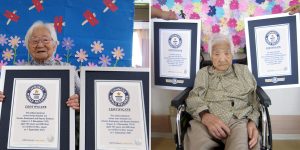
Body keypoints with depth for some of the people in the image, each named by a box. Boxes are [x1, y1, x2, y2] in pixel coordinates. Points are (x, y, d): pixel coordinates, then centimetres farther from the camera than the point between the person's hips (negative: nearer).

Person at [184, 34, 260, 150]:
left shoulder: (243, 71, 22)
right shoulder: (203, 73, 21)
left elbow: (254, 99, 16)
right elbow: (193, 98, 8)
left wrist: (253, 121, -6)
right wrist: (205, 115, -15)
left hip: (238, 120, 0)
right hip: (205, 121, 0)